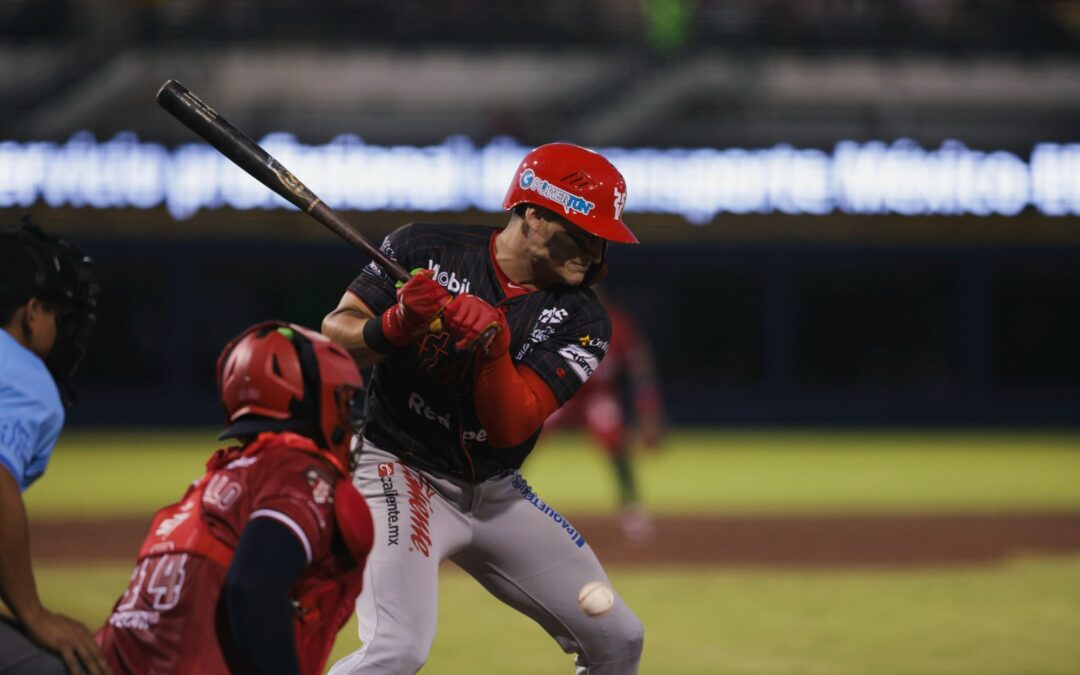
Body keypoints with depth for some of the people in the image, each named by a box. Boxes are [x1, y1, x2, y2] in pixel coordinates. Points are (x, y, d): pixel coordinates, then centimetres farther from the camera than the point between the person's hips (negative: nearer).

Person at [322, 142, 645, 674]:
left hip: (496, 492, 5)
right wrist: (395, 327, -29)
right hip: (399, 470, -5)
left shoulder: (580, 321, -7)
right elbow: (334, 335, -9)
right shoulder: (426, 250, -11)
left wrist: (491, 346, -35)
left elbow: (511, 426, -17)